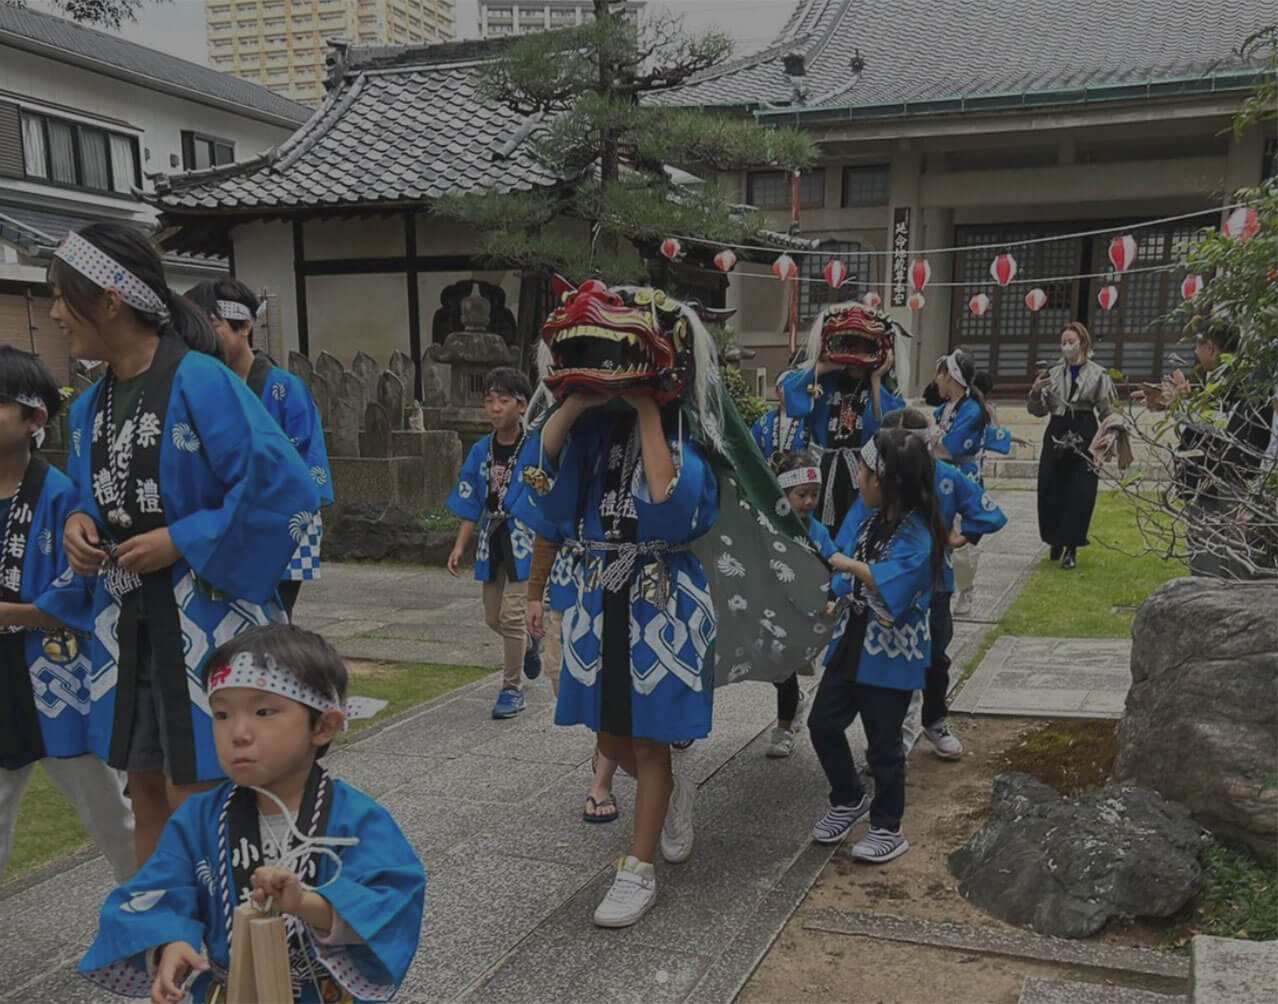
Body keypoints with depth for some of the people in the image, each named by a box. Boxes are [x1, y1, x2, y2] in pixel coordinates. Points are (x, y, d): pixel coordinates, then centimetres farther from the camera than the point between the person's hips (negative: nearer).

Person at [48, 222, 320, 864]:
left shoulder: (200, 383, -17)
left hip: (205, 624, -7)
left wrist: (181, 542, -19)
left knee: (192, 800, 1)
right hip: (128, 626, 7)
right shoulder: (89, 405, 7)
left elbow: (283, 490, -23)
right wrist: (79, 522, 0)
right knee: (147, 799, 17)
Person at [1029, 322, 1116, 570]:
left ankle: (1071, 547, 7)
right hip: (1056, 435, 3)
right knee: (1050, 490, 4)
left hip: (1084, 437, -3)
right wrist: (1035, 391, -10)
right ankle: (1055, 540, 25)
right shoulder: (1053, 374, 9)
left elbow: (1107, 413, -1)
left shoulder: (1098, 375, 0)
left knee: (1079, 494, -3)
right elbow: (1038, 410, 8)